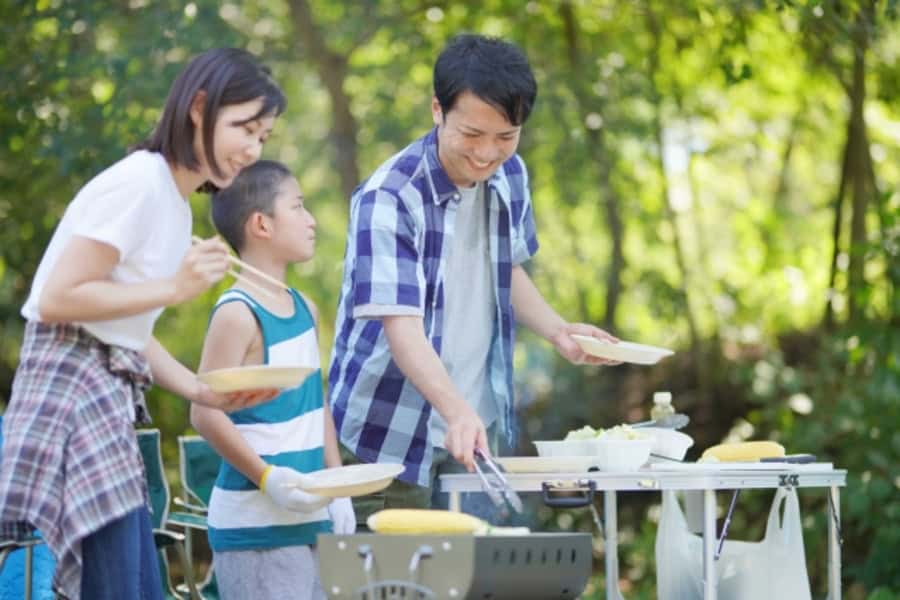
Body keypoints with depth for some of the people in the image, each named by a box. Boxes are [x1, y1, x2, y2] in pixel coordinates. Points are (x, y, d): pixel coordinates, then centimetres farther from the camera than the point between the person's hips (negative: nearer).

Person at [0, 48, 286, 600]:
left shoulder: (176, 203, 17)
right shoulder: (140, 183, -11)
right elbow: (56, 299, -16)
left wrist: (206, 393, 9)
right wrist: (175, 288, -13)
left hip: (111, 398, 10)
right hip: (72, 388, -10)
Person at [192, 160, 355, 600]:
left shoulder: (305, 309, 13)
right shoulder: (238, 315, -13)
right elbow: (207, 413, -17)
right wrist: (267, 478, -21)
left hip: (311, 517, 9)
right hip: (256, 525, -9)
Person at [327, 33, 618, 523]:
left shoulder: (509, 176, 2)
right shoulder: (389, 199, -19)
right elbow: (401, 327, -28)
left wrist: (558, 331, 2)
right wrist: (456, 412, -42)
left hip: (477, 433, 6)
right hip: (390, 443, -6)